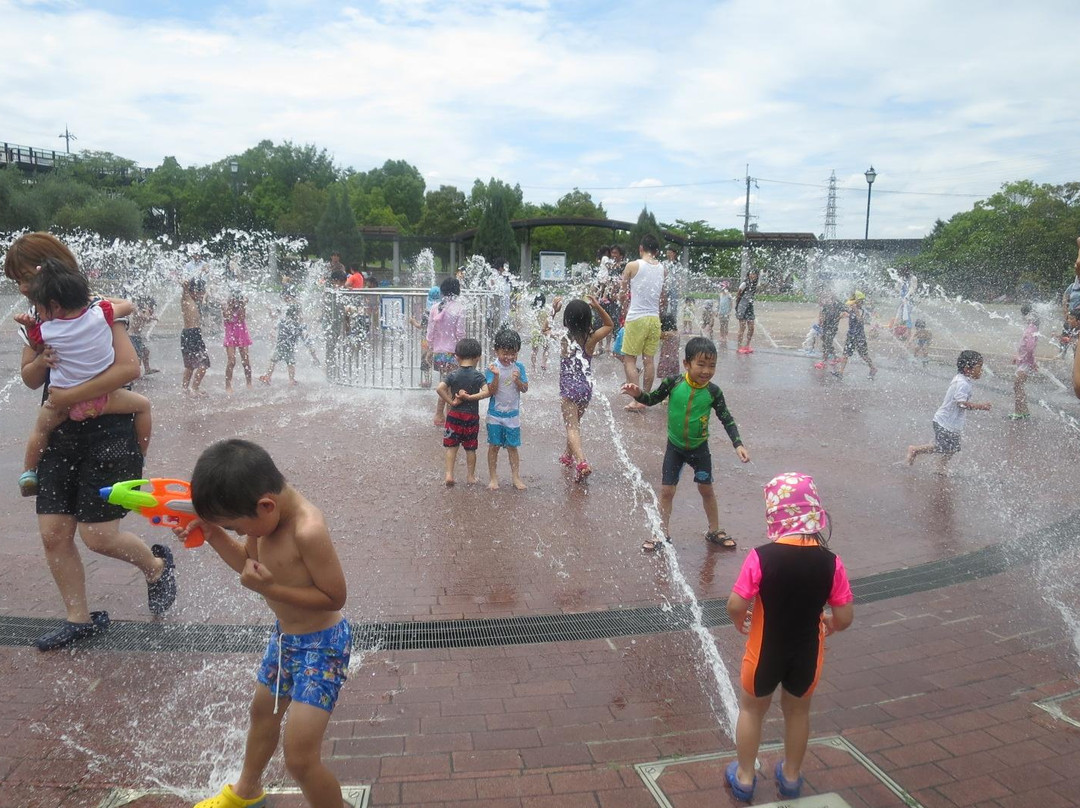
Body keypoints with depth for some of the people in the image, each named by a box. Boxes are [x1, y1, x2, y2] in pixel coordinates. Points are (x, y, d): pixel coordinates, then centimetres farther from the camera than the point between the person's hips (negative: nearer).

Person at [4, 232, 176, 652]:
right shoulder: (37, 317, 9)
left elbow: (129, 367, -24)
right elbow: (30, 378, 13)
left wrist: (69, 396, -22)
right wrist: (40, 359, -10)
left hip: (106, 432, -7)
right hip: (60, 434, 7)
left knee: (98, 536, -6)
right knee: (53, 534, 5)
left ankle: (157, 565, 25)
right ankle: (79, 618, 22)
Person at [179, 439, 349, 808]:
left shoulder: (307, 530, -35)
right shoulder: (269, 513, -9)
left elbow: (334, 596, -28)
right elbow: (248, 561, 9)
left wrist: (269, 588, -29)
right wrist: (214, 534, -8)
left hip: (321, 645, -10)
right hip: (284, 636, 10)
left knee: (300, 759, -10)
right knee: (262, 712, 32)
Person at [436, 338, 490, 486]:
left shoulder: (453, 374, -5)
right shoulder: (478, 376, -8)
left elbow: (439, 389, -18)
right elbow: (486, 392, -21)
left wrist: (451, 402, -11)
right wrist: (469, 397, -15)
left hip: (454, 415, 0)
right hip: (472, 417, 0)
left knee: (451, 446, 11)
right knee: (470, 448, 11)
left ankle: (449, 474, 6)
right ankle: (471, 476, 20)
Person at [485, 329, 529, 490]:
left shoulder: (519, 367, -3)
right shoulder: (492, 368, -10)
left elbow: (525, 389, -1)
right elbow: (491, 391, -15)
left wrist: (517, 380, -20)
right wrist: (496, 376, -29)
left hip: (513, 414, 2)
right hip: (495, 414, -2)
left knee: (512, 446, 9)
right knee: (494, 446, 6)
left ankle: (516, 477, 18)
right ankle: (493, 477, 17)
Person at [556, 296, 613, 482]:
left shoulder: (562, 338, -12)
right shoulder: (592, 338, -6)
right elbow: (609, 325, 12)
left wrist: (554, 311, 3)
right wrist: (598, 307, 1)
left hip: (569, 388, -4)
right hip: (586, 387, 4)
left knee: (572, 427, -5)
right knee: (575, 423, 23)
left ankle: (581, 462, -25)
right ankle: (568, 456, 39)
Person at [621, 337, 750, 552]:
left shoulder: (713, 392, -16)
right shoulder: (673, 383, -18)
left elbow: (726, 419, -8)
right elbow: (652, 400, -5)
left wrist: (738, 444, -16)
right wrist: (638, 394, -25)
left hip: (699, 447, 0)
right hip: (675, 447, 0)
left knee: (706, 488, 12)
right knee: (666, 490, 3)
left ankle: (715, 530, 31)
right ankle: (662, 533, 19)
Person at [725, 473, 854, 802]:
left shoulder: (761, 557, -24)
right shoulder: (830, 562, -16)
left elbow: (735, 605, -22)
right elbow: (845, 618, -11)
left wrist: (739, 621, 1)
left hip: (765, 652, -2)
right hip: (807, 654, 2)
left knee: (751, 709, 24)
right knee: (797, 711, 27)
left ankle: (744, 777, 38)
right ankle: (791, 776, 47)